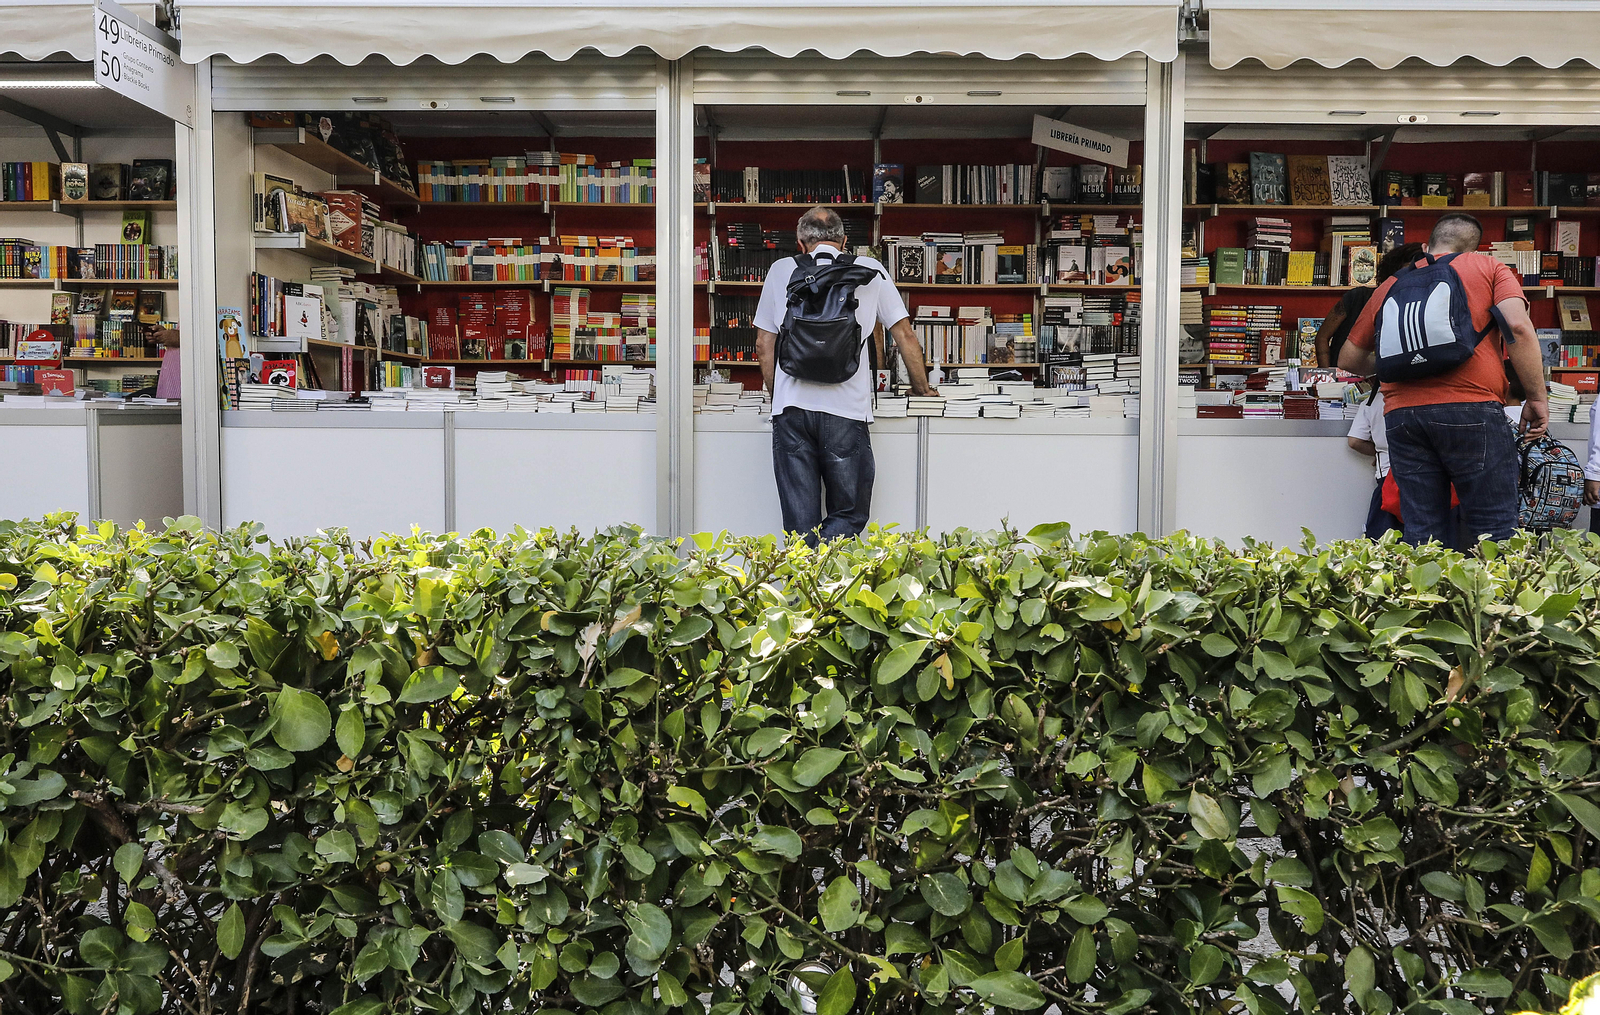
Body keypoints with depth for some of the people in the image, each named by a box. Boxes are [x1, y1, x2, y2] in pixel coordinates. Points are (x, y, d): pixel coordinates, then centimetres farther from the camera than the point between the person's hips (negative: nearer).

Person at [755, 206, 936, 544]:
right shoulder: (870, 271, 10)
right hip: (846, 410, -1)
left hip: (791, 406, 2)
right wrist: (922, 389, 25)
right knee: (849, 515, 8)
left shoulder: (781, 271, 13)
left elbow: (764, 345, 14)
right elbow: (905, 335, 12)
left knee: (800, 522, 7)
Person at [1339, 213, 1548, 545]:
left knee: (1423, 533, 4)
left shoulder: (1391, 285, 23)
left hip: (1402, 414, 3)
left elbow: (1349, 359, 28)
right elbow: (1518, 326, -3)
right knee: (1495, 531, 0)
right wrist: (1536, 397, 2)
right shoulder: (1488, 268, 14)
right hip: (1472, 409, -3)